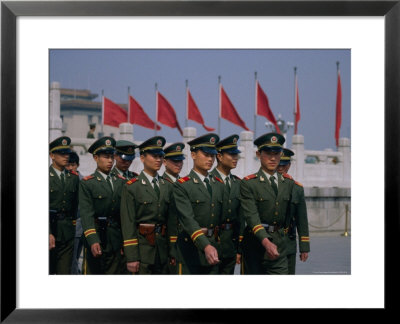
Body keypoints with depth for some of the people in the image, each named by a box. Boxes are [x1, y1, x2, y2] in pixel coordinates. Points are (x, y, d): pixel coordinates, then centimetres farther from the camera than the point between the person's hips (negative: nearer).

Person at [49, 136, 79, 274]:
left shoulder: (74, 177, 12)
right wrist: (48, 233, -16)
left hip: (67, 232, 4)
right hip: (49, 229, -4)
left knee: (65, 272, 2)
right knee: (48, 271, 2)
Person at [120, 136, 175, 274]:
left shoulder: (167, 187, 12)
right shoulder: (131, 187, -4)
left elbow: (171, 221, 13)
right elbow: (128, 223, -9)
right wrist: (131, 257, -13)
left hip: (162, 247, 5)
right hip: (141, 247, -5)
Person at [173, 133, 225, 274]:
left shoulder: (219, 184, 13)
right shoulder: (181, 186, -7)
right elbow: (188, 219, -19)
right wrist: (205, 246, -30)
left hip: (213, 250, 5)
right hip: (191, 251, -5)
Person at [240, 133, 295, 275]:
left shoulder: (289, 183, 11)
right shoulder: (248, 184, -6)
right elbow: (251, 216, -17)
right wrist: (266, 241, -30)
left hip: (279, 245, 3)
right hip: (256, 244, -3)